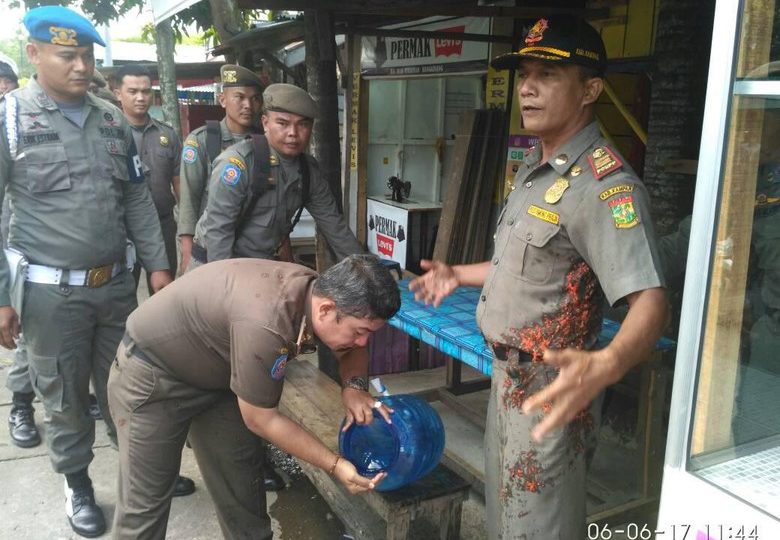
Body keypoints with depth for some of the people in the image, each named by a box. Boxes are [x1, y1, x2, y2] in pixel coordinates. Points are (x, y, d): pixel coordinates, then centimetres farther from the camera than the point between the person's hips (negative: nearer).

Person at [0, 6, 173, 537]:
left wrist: (158, 265, 8)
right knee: (65, 398, 12)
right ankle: (78, 485, 33)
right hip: (50, 292, -3)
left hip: (116, 284, 4)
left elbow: (138, 200, 11)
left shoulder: (112, 119, 5)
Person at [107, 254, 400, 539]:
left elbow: (352, 350, 6)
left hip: (213, 376, 8)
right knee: (145, 500, -2)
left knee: (241, 484, 10)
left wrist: (353, 386, -15)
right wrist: (335, 465, -20)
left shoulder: (317, 289, -15)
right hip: (151, 375, -7)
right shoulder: (265, 324, -39)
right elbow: (260, 420, -25)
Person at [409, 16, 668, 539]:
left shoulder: (605, 183, -24)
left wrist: (604, 367, -52)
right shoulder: (535, 167, 8)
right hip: (509, 377, 9)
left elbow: (650, 301, -32)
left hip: (549, 391, -9)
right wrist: (458, 275, 29)